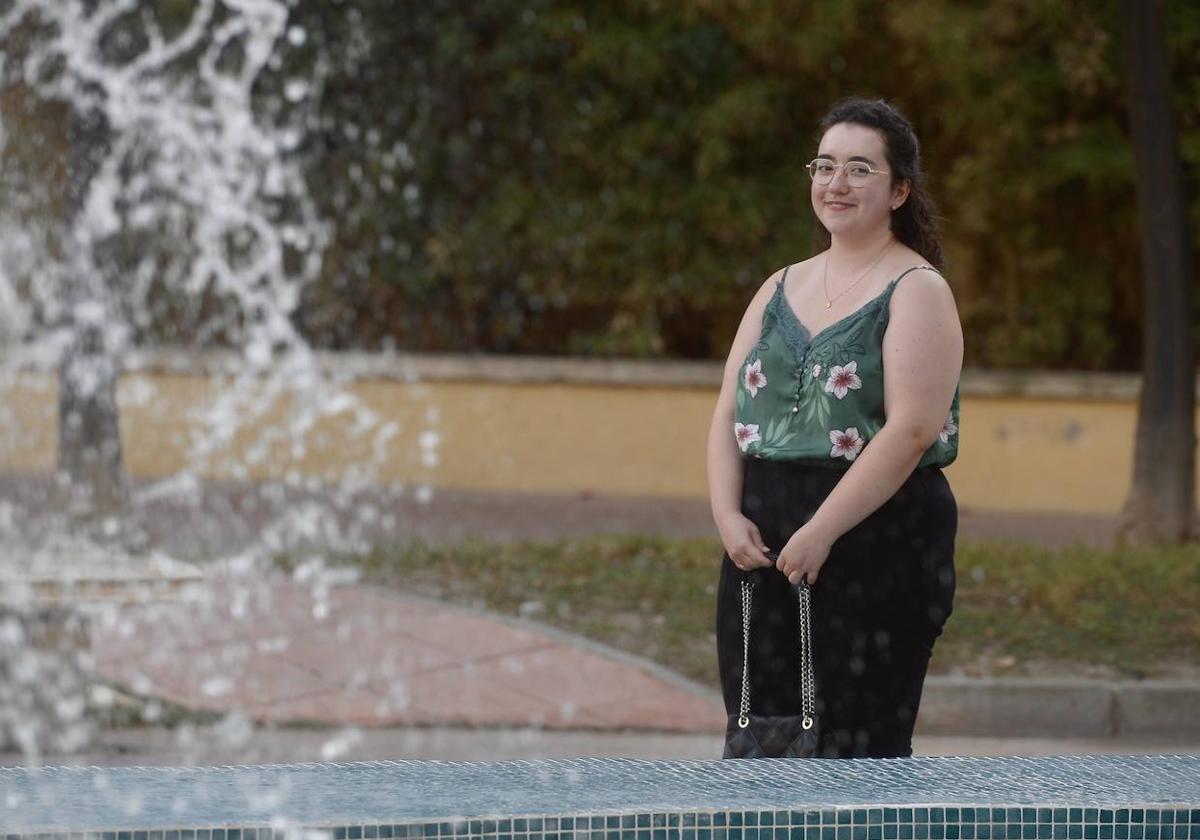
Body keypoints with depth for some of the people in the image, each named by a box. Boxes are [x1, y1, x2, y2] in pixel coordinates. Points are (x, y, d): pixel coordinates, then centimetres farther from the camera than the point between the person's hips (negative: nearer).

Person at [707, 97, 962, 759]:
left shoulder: (916, 293, -3)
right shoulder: (782, 289, 18)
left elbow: (912, 428, -15)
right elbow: (729, 413, 14)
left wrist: (821, 532, -18)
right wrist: (728, 517, -4)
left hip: (878, 549, -6)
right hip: (761, 550, 6)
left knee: (855, 755, -8)